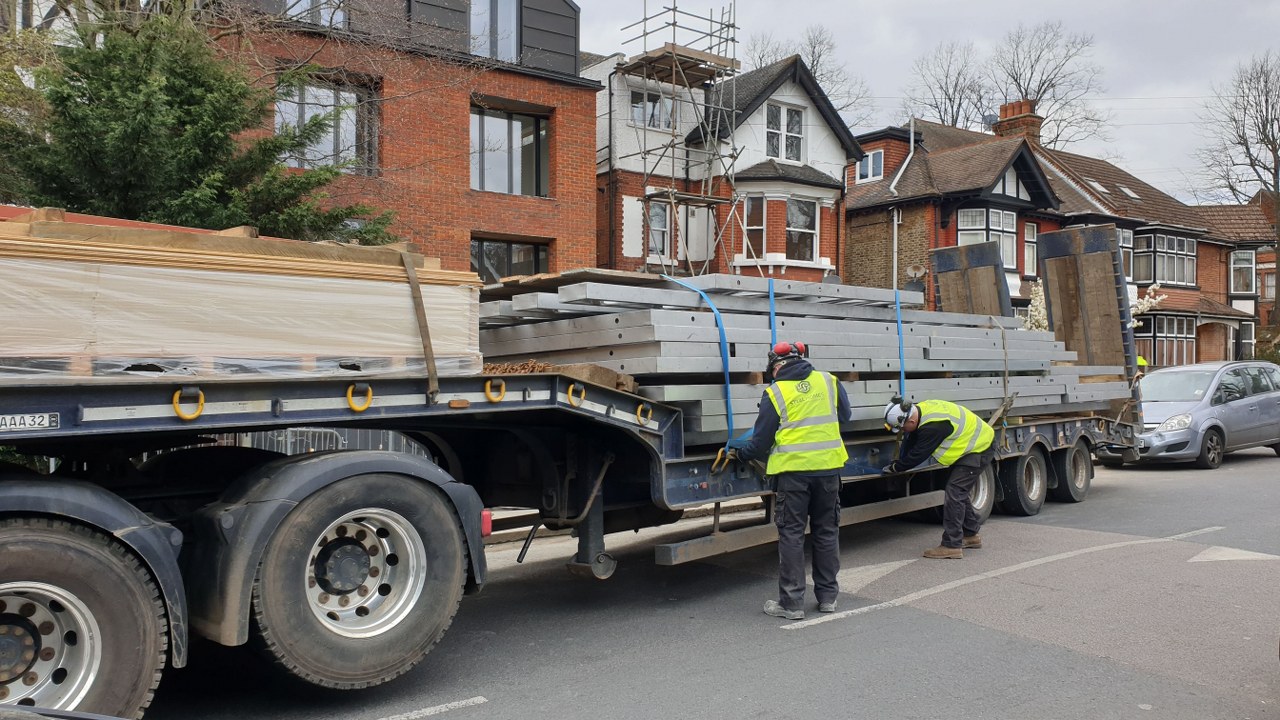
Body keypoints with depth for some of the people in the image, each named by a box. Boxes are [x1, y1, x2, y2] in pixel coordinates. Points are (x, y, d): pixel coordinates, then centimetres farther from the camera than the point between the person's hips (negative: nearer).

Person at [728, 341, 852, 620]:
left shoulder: (775, 393, -5)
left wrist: (739, 452, 17)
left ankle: (791, 603, 6)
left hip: (793, 469, -3)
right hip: (828, 467, 4)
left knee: (791, 535, 4)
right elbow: (845, 415, 19)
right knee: (827, 531, 15)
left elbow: (761, 441, -2)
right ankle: (827, 596, 23)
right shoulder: (829, 381, 5)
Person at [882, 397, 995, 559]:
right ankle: (970, 535, 31)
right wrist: (899, 463, -2)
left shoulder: (932, 427, -34)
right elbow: (909, 442, 5)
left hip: (980, 449, -10)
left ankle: (952, 546, -11)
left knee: (954, 493, -14)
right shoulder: (919, 409, -5)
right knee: (958, 492, 17)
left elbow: (917, 455, -25)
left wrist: (895, 467, -11)